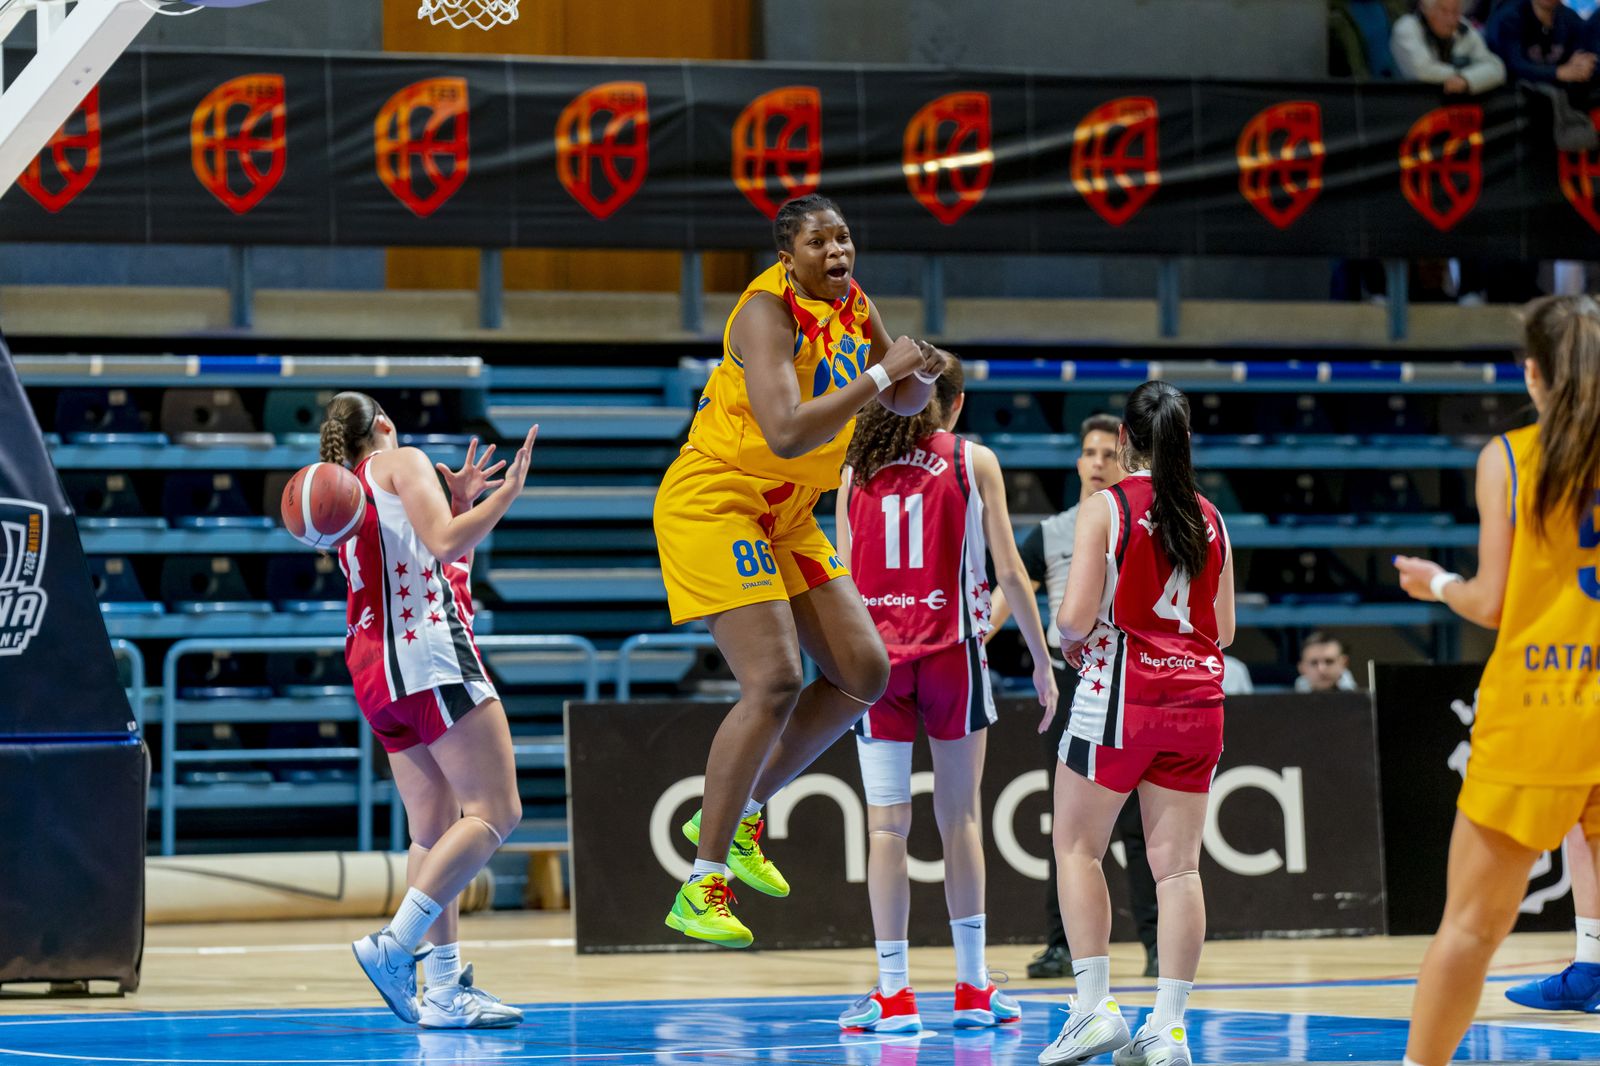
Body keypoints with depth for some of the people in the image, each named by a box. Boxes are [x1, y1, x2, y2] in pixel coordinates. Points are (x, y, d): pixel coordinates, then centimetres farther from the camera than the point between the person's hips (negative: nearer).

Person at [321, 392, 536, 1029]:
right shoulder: (401, 461, 5)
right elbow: (444, 544, -10)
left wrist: (461, 502, 25)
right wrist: (506, 494, -5)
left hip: (376, 671, 9)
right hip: (428, 650, -9)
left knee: (434, 826, 5)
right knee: (495, 812, -13)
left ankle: (444, 985, -5)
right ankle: (395, 946, -25)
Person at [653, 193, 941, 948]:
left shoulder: (853, 307, 5)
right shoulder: (769, 309, -21)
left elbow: (904, 403, 17)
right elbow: (786, 433, -34)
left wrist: (922, 375, -6)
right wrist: (878, 376, -30)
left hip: (787, 515, 9)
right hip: (714, 498, -9)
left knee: (864, 673, 5)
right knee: (773, 682, -20)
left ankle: (739, 815, 19)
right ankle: (702, 886, -14)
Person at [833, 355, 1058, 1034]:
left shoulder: (858, 466, 8)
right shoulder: (973, 461, 2)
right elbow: (1008, 571, -1)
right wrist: (1042, 661, 5)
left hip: (874, 651, 1)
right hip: (951, 649, -1)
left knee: (886, 824, 1)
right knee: (960, 817, 7)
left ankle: (893, 993, -1)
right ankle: (972, 986, 9)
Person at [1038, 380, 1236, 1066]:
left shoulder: (1105, 508, -6)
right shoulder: (1210, 519, 9)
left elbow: (1076, 615, -12)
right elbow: (1224, 630, 12)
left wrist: (1073, 639, 9)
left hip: (1121, 699, -4)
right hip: (1197, 700, 4)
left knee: (1078, 848, 9)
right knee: (1178, 865, 4)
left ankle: (1095, 1005, 0)